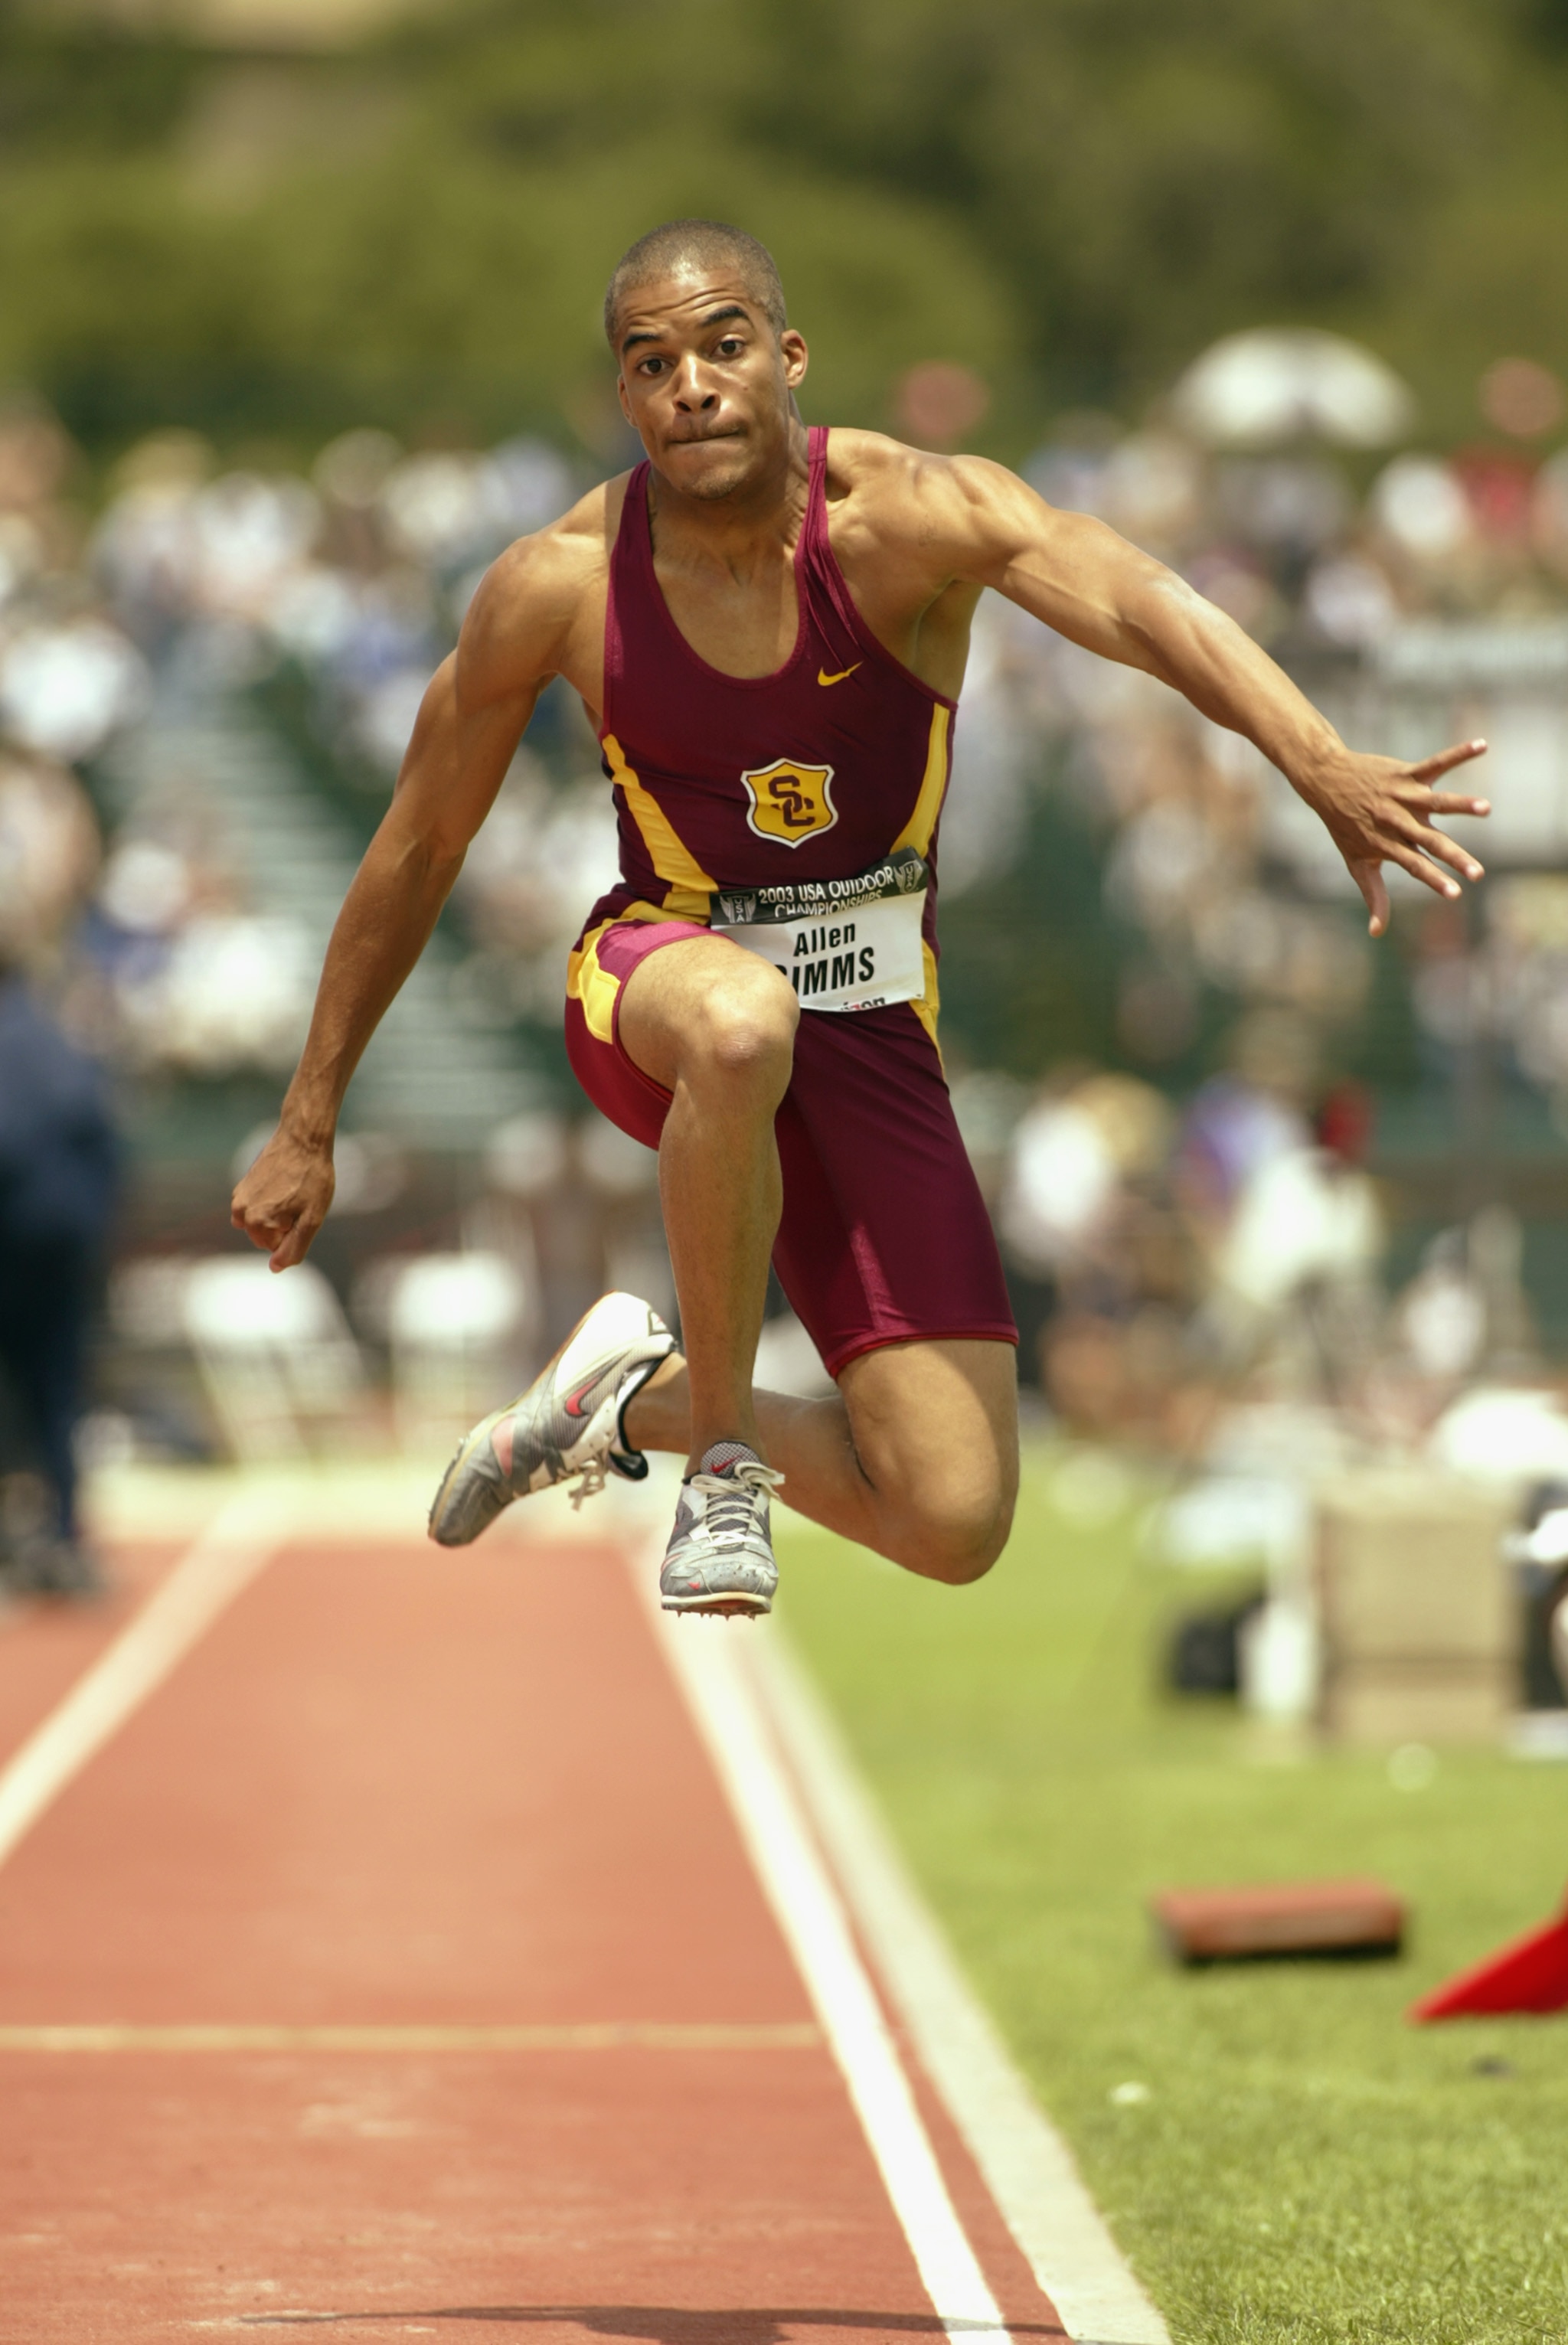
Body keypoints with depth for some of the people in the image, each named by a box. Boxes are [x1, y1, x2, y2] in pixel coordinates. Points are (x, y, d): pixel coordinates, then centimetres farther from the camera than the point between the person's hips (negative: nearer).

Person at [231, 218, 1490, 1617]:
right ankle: (725, 1451, -20)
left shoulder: (906, 516, -17)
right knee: (742, 1024, -44)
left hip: (869, 1029, 1)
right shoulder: (559, 587, -11)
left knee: (956, 1527, -10)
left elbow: (1141, 606, -36)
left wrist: (1323, 766, -55)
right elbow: (419, 849, 2)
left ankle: (642, 1400, 19)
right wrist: (308, 1127, 7)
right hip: (656, 979, -1)